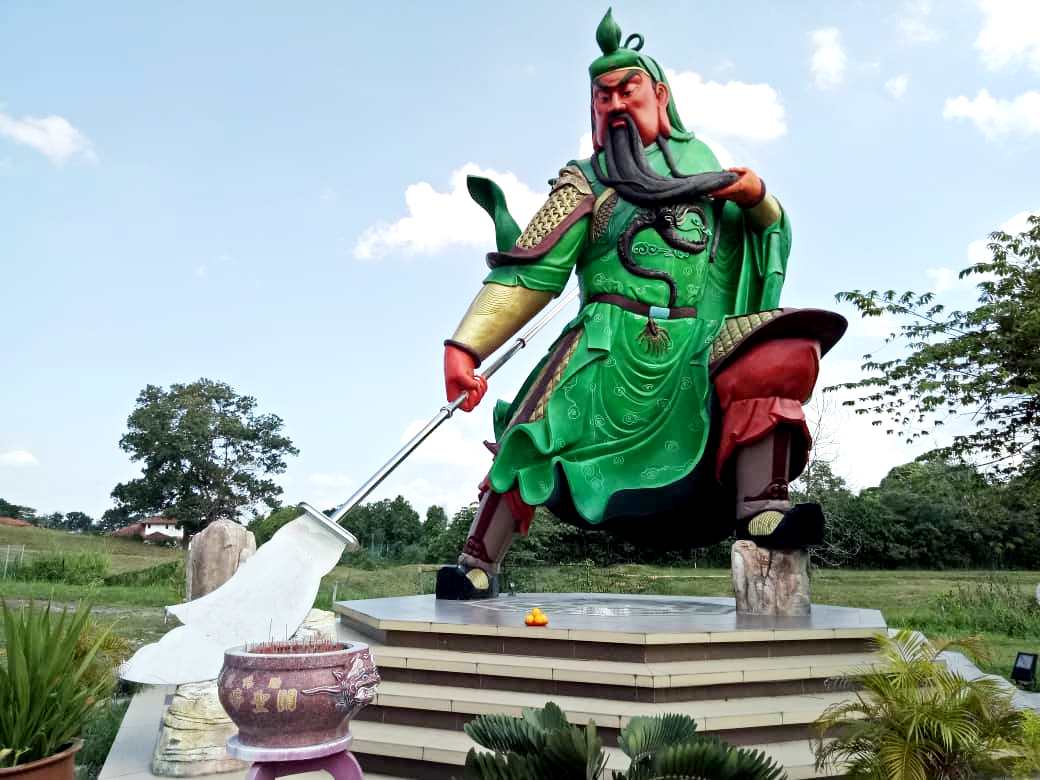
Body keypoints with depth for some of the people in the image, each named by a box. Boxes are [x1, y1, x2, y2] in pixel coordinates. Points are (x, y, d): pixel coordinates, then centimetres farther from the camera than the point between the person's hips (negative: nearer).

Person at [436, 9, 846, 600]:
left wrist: (758, 199, 1)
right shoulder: (588, 183, 10)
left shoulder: (700, 160, 20)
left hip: (700, 351, 2)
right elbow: (528, 274, 1)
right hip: (611, 349, -2)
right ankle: (479, 565, -3)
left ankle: (760, 512, -30)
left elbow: (770, 241, 24)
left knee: (780, 349, -24)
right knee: (537, 440, -17)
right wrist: (466, 345, -11)